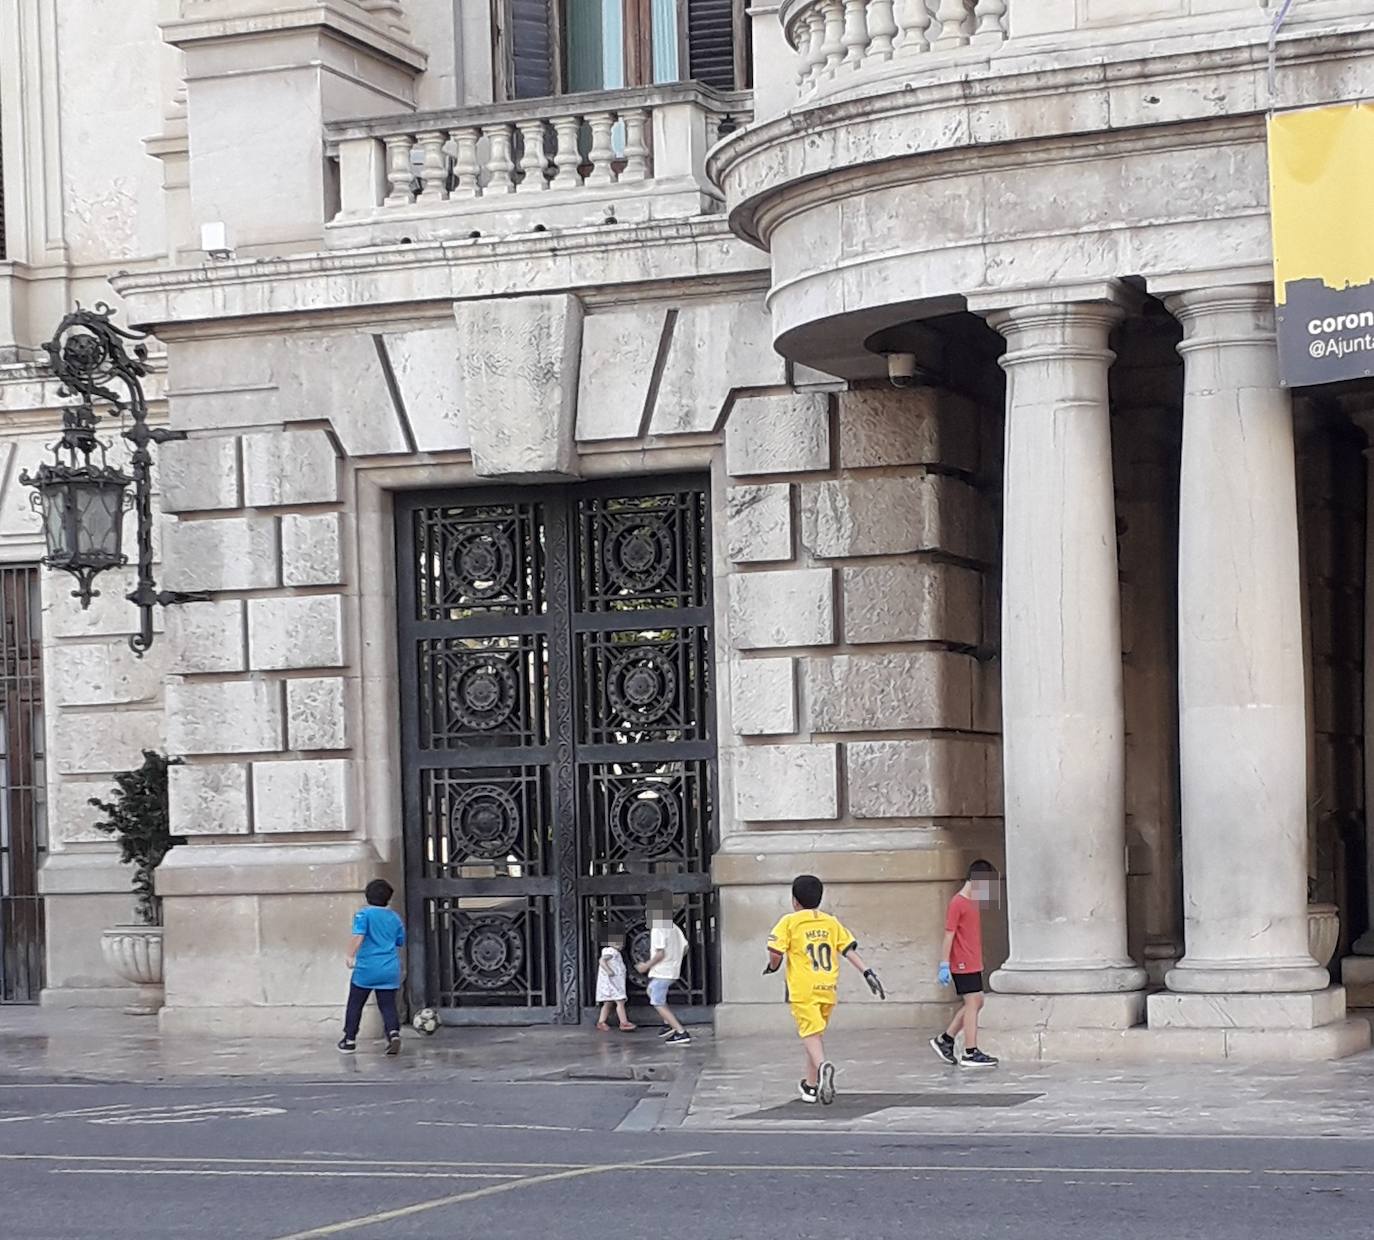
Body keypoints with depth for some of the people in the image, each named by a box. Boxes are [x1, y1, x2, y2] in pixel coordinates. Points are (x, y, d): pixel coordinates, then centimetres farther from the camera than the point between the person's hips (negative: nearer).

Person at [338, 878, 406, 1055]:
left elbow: (359, 936, -19)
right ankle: (394, 1033, -19)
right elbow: (400, 943, 17)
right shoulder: (395, 918, 9)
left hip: (366, 968, -3)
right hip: (390, 969, 3)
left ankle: (349, 1040, 17)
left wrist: (351, 955, -14)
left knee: (355, 1005, 11)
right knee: (388, 1006, 5)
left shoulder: (364, 914, -6)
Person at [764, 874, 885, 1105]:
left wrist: (772, 967, 13)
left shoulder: (789, 922, 0)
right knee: (815, 1032, 20)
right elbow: (850, 950, 5)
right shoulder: (831, 922, 13)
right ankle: (811, 1084, 28)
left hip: (803, 989, -5)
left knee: (810, 1033, -13)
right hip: (828, 988, 5)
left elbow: (775, 953, -8)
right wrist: (868, 973, 3)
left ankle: (823, 1066, -43)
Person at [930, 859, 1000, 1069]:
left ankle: (945, 1040, 20)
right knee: (972, 1003, -8)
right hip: (963, 965, -9)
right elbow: (949, 935, -16)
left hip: (973, 964, 9)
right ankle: (970, 1053, -5)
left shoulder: (972, 902, 14)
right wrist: (944, 965, -18)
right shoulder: (958, 904, -14)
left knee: (975, 1003, 12)